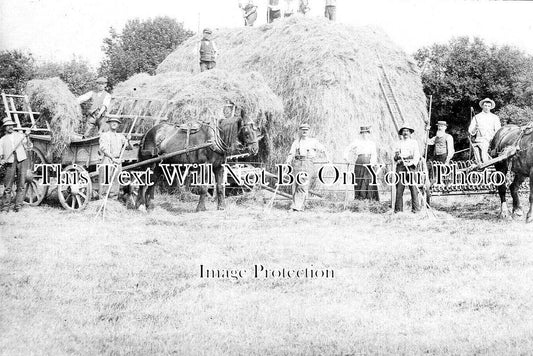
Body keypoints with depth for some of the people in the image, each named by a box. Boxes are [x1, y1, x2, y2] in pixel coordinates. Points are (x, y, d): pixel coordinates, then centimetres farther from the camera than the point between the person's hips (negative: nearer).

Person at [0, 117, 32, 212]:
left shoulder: (20, 135, 19)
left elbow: (28, 147, 11)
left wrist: (27, 138, -6)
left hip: (22, 160, 1)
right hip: (10, 162, -1)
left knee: (21, 185, -4)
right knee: (8, 186, -5)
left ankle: (18, 206, 0)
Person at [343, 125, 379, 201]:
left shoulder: (372, 143, 10)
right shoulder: (357, 142, 6)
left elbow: (374, 154, 0)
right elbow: (347, 150, 13)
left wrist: (373, 162, -16)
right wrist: (347, 159, 0)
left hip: (369, 165, 1)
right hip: (360, 164, -1)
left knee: (370, 183, -5)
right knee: (360, 183, -4)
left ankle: (371, 199, -5)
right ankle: (359, 199, -2)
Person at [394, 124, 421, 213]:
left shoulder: (414, 142, 12)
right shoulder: (399, 143, 21)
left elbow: (417, 155, 2)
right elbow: (395, 158, 22)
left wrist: (413, 163, -14)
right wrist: (396, 156, -1)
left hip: (411, 166, -3)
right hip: (400, 165, 3)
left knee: (413, 187, -9)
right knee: (399, 187, -5)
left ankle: (415, 208, -7)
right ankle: (398, 208, -2)